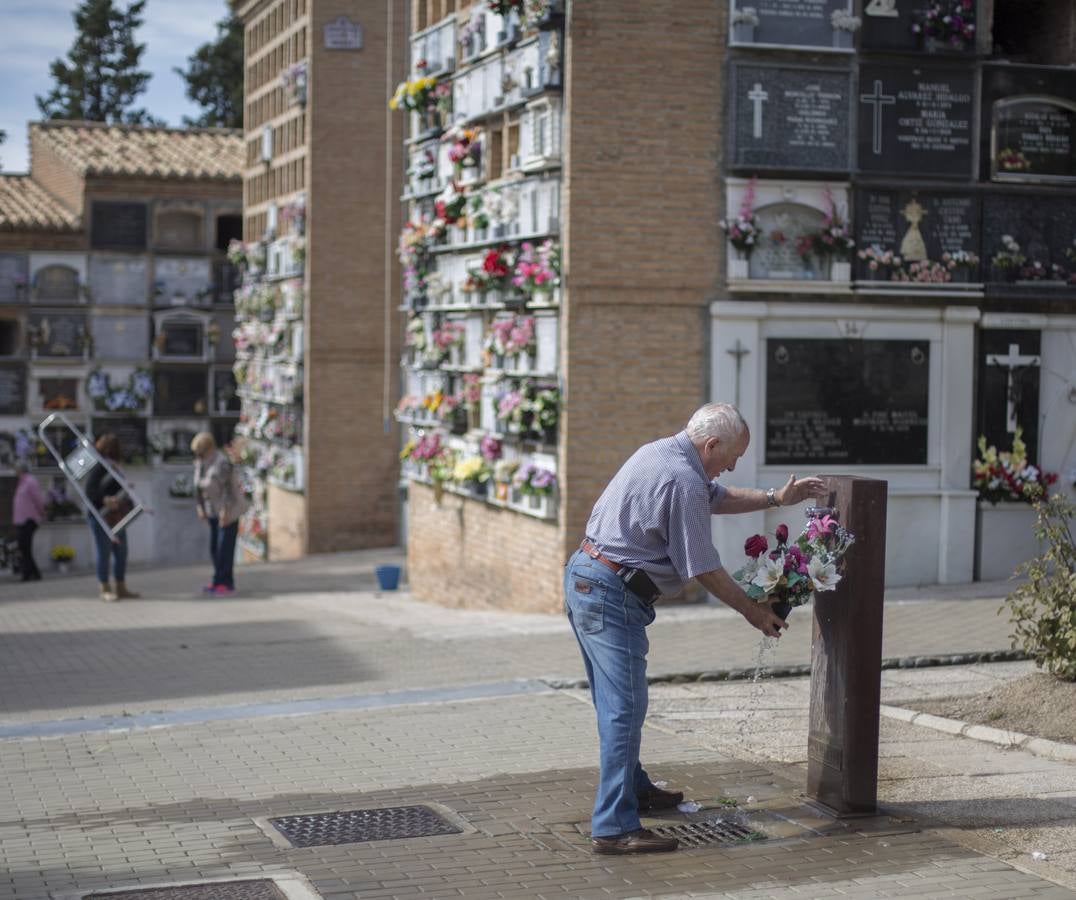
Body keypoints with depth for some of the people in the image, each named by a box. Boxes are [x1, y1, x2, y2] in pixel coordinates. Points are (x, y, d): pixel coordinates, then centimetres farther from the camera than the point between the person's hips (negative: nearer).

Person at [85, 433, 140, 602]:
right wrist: (105, 500, -33)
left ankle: (121, 589, 17)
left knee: (121, 552, 9)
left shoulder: (114, 466, 13)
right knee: (104, 553, -3)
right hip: (100, 517, -9)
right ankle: (105, 590, 6)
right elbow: (89, 491, -21)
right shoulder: (98, 467, -13)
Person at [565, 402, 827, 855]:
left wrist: (775, 498, 25)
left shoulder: (661, 453, 12)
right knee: (625, 707, -10)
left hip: (583, 577, 11)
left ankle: (632, 788, 37)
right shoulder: (683, 482, -19)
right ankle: (614, 827, -11)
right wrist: (753, 611, 0)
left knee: (615, 700, 22)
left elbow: (717, 497, 29)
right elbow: (704, 569, -12)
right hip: (612, 595, -11)